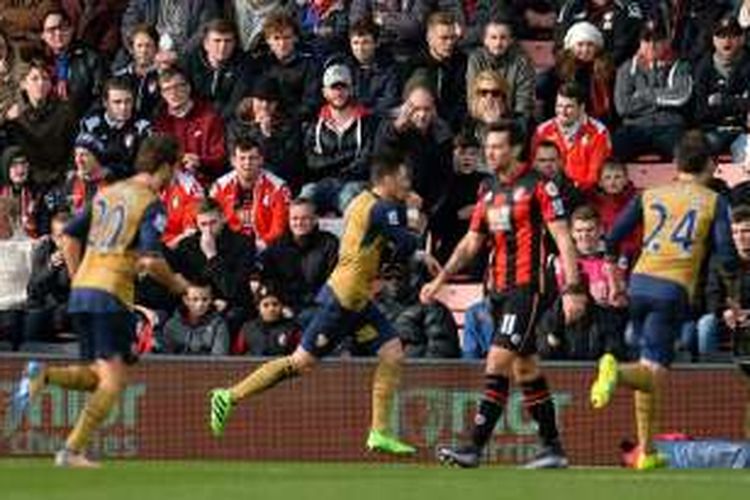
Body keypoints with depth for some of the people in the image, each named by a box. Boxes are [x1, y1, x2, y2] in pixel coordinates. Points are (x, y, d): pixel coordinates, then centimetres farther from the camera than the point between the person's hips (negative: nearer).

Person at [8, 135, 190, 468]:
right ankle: (72, 450, -13)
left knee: (98, 376, 16)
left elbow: (70, 237, 17)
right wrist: (176, 284, 2)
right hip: (112, 294, -7)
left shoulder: (106, 194, 16)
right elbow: (150, 259, -16)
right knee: (114, 380, -4)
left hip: (82, 289, 7)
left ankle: (43, 375, -9)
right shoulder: (151, 203, -5)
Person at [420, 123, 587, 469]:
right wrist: (440, 279, 11)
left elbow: (563, 238, -11)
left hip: (526, 287, -8)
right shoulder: (489, 191, 14)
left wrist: (572, 288, -17)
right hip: (499, 289, 8)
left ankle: (475, 447, -16)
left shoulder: (538, 185, -8)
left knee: (498, 362, -14)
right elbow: (471, 242, 20)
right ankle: (553, 449, 18)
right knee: (525, 370, 11)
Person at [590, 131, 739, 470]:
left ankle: (646, 451, 15)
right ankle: (616, 372, -40)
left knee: (649, 370, 17)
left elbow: (611, 240, 11)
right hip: (675, 289, -4)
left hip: (640, 282, 4)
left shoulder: (650, 196, 15)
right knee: (654, 374, -7)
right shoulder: (714, 202, 6)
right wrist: (733, 296, 13)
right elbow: (726, 255, -2)